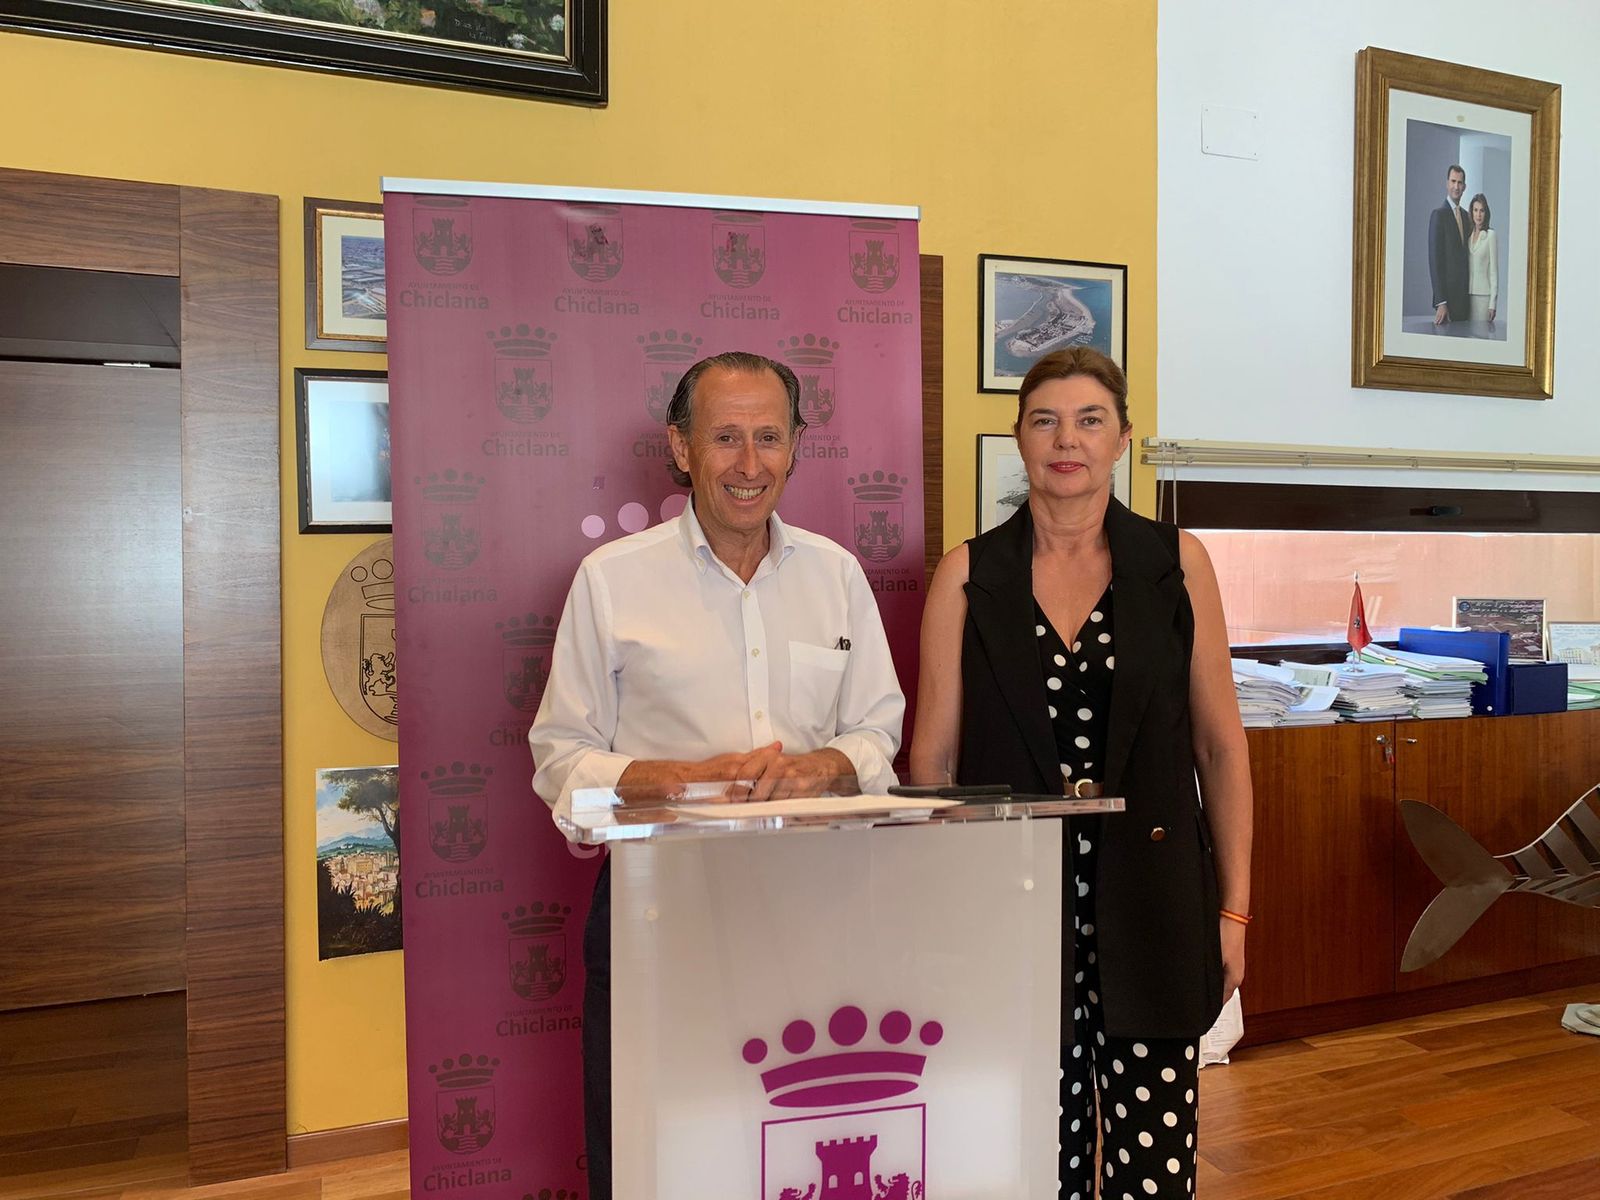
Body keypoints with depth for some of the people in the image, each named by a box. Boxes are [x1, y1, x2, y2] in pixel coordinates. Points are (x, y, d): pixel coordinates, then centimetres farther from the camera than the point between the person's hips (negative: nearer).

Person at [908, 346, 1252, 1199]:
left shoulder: (1176, 563, 3)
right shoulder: (970, 575, 1)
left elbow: (1219, 745, 6)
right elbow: (934, 759, 3)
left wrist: (1234, 907, 3)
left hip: (1148, 896, 1)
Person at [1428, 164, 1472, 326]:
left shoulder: (1466, 216, 16)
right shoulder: (1438, 214, -7)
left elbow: (1465, 256, 19)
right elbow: (1434, 260, -13)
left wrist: (1469, 293, 11)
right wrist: (1441, 302, -19)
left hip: (1464, 294, 7)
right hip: (1447, 294, -7)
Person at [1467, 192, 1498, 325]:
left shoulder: (1490, 235, -4)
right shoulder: (1468, 234, 11)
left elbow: (1494, 269, -5)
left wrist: (1493, 302, -9)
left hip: (1483, 294, -5)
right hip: (1468, 294, 5)